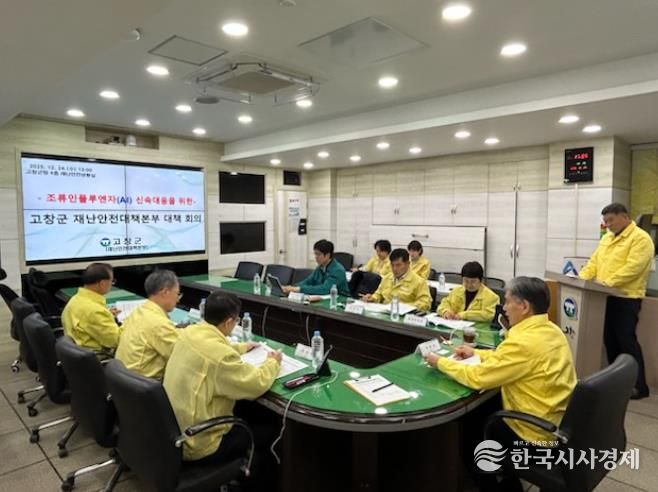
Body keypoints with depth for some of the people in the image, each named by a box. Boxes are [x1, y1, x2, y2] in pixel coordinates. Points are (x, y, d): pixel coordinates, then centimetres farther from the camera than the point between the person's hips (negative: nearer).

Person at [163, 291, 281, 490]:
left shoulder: (190, 332, -5)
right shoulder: (219, 354, -31)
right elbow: (257, 384, -21)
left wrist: (241, 347, 23)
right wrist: (272, 362, -4)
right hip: (196, 444, -8)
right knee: (266, 433, 8)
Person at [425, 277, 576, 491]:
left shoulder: (525, 342, -29)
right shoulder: (551, 330, -1)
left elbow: (476, 377, -24)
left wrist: (440, 361, -10)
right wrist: (477, 353, 11)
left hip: (537, 433, -8)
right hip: (559, 423, 8)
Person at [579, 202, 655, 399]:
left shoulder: (640, 238, -10)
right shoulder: (607, 238, 17)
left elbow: (632, 268, -21)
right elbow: (594, 261, 15)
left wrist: (607, 282, -25)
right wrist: (581, 277, 0)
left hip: (626, 298, -8)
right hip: (606, 297, 8)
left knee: (626, 340, -5)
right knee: (609, 339, 13)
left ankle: (640, 385, 6)